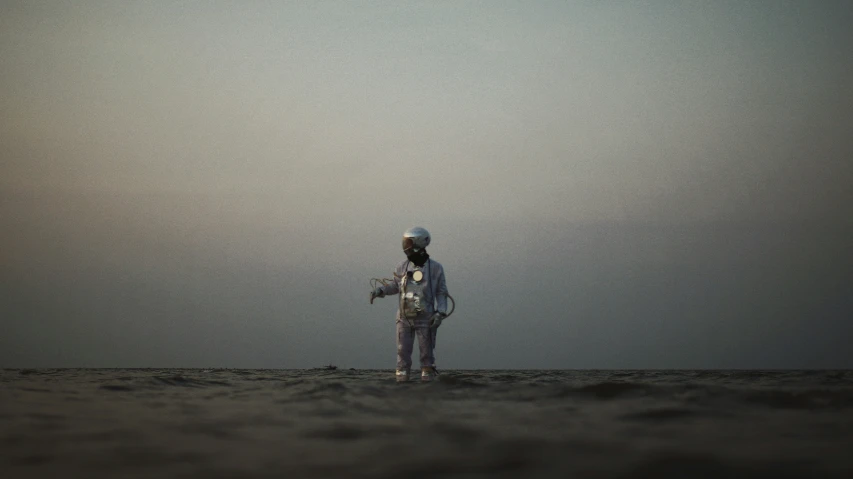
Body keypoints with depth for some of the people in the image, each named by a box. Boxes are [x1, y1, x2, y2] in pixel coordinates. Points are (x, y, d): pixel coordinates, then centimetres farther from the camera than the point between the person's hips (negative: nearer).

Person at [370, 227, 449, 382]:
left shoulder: (435, 267, -8)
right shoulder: (403, 266, -1)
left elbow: (441, 293, -2)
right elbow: (396, 285, 15)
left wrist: (440, 313, -16)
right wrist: (379, 291, -2)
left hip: (425, 319, -3)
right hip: (405, 318, 3)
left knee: (426, 353, 2)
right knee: (403, 352, 2)